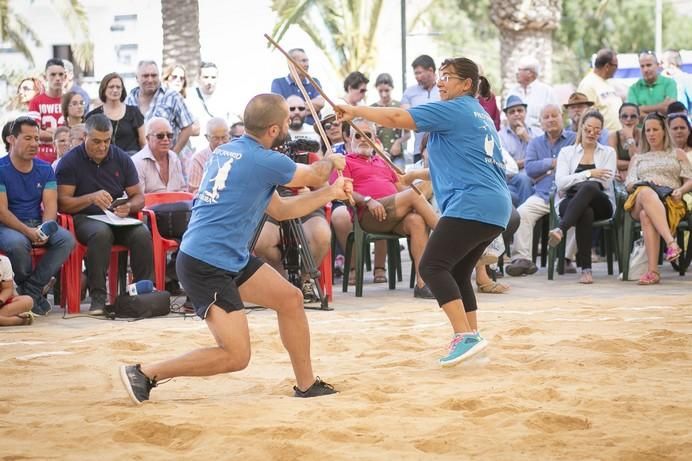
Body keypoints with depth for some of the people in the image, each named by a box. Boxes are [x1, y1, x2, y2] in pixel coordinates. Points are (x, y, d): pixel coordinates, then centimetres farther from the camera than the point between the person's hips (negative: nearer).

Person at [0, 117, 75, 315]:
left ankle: (31, 289, -18)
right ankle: (30, 290, -9)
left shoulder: (45, 169, 8)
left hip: (39, 224, 4)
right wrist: (27, 231, -26)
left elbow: (50, 204, 0)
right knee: (17, 243, -39)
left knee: (66, 239, -25)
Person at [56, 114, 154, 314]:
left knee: (142, 234, -28)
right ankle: (97, 297, -37)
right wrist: (91, 198, -24)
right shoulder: (70, 161, 0)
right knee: (101, 233, -38)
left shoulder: (122, 159, 10)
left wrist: (128, 207, -12)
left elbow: (139, 197, 12)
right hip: (84, 218, -3)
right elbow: (62, 202, -8)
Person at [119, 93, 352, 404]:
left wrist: (330, 194, 22)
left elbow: (279, 210, 22)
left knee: (291, 299, 13)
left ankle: (306, 385, 23)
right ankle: (145, 374, -4)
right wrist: (331, 161, 27)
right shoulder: (264, 161, -16)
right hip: (205, 265, -10)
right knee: (236, 356, -11)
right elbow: (314, 176, 5)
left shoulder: (227, 151, 12)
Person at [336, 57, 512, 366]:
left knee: (433, 266, -13)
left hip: (471, 203, -10)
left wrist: (355, 111, -4)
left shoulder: (452, 110, -5)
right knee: (457, 273, 16)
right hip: (496, 206, 10)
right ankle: (471, 336, 13)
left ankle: (465, 336, -22)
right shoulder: (480, 116, 23)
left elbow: (398, 118, -13)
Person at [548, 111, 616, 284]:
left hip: (601, 203, 0)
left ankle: (560, 230, -55)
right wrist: (589, 174, -10)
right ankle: (586, 268, -43)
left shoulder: (608, 152, 18)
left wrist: (574, 181, -2)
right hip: (570, 202, 0)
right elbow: (560, 182, 1)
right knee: (586, 212, -39)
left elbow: (605, 182, 1)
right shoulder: (567, 152, 18)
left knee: (588, 187, -38)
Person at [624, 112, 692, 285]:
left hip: (669, 199, -1)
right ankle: (671, 242, -60)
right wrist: (646, 183, -5)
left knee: (646, 215, -42)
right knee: (646, 193, -43)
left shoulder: (677, 154, 30)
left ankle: (652, 270, -57)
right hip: (639, 201, 1)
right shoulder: (638, 158, 35)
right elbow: (629, 184, 18)